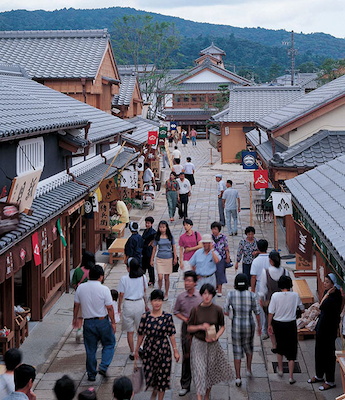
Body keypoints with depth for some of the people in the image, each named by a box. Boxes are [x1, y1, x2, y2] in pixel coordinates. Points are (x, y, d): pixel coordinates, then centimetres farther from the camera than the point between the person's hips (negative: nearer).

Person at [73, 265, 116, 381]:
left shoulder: (80, 288, -4)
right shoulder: (104, 289, -14)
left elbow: (76, 305, 6)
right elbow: (109, 308, -11)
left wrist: (75, 318, 21)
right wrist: (113, 322, 0)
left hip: (88, 322, 3)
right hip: (103, 321, -3)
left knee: (90, 349, 12)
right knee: (109, 344, 16)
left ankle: (91, 374, 19)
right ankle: (103, 367, 0)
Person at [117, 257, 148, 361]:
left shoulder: (124, 279, -13)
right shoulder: (143, 277, -5)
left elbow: (121, 295, -8)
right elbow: (144, 291, 7)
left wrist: (119, 307, 6)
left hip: (128, 305, -2)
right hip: (140, 303, 2)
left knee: (130, 332, 9)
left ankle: (132, 353, 13)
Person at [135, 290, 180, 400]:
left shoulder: (167, 317, -6)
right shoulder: (145, 316, -4)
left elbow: (171, 335, -3)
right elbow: (141, 334, 3)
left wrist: (175, 350, -2)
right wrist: (137, 350, 7)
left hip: (163, 350, -1)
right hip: (148, 349, 1)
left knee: (162, 375, 4)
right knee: (149, 374, 10)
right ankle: (154, 391, 42)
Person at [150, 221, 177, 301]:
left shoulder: (170, 237, 0)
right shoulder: (157, 237, 1)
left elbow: (174, 247, 7)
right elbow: (154, 249, 6)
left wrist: (175, 258, 3)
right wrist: (152, 260, 6)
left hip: (168, 258, 0)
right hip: (159, 259, 0)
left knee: (166, 277, 6)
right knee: (160, 277, -8)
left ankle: (166, 294, 19)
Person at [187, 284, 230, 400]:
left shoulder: (217, 310, -6)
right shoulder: (196, 310, -8)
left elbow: (222, 327, 5)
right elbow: (189, 328, 0)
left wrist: (216, 337, -13)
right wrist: (201, 327, -18)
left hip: (213, 345, 2)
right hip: (198, 344, -2)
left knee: (211, 370, 13)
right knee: (199, 370, -10)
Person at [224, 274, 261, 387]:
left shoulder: (231, 294, -10)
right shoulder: (252, 295, -11)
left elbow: (225, 311, -7)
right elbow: (257, 312, -4)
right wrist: (259, 325, 8)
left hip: (236, 325, 0)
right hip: (249, 325, 0)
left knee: (237, 350, 9)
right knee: (248, 346, 28)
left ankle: (238, 378, 5)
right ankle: (249, 370, 29)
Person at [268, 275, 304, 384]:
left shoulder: (275, 295, -13)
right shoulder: (295, 295, -10)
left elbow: (271, 312, -9)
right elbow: (302, 308, 6)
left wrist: (269, 325, 4)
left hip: (278, 324, 1)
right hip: (291, 325, -1)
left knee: (280, 347, 24)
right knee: (291, 350, 7)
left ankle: (280, 370, 36)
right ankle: (291, 377, 5)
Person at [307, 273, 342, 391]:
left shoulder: (335, 296, -23)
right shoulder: (327, 292, 5)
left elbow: (322, 306, -25)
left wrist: (327, 294, -22)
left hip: (330, 328, -9)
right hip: (322, 325, 9)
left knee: (328, 353, 1)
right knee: (319, 351, 19)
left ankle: (330, 381, 12)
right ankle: (319, 376, 35)